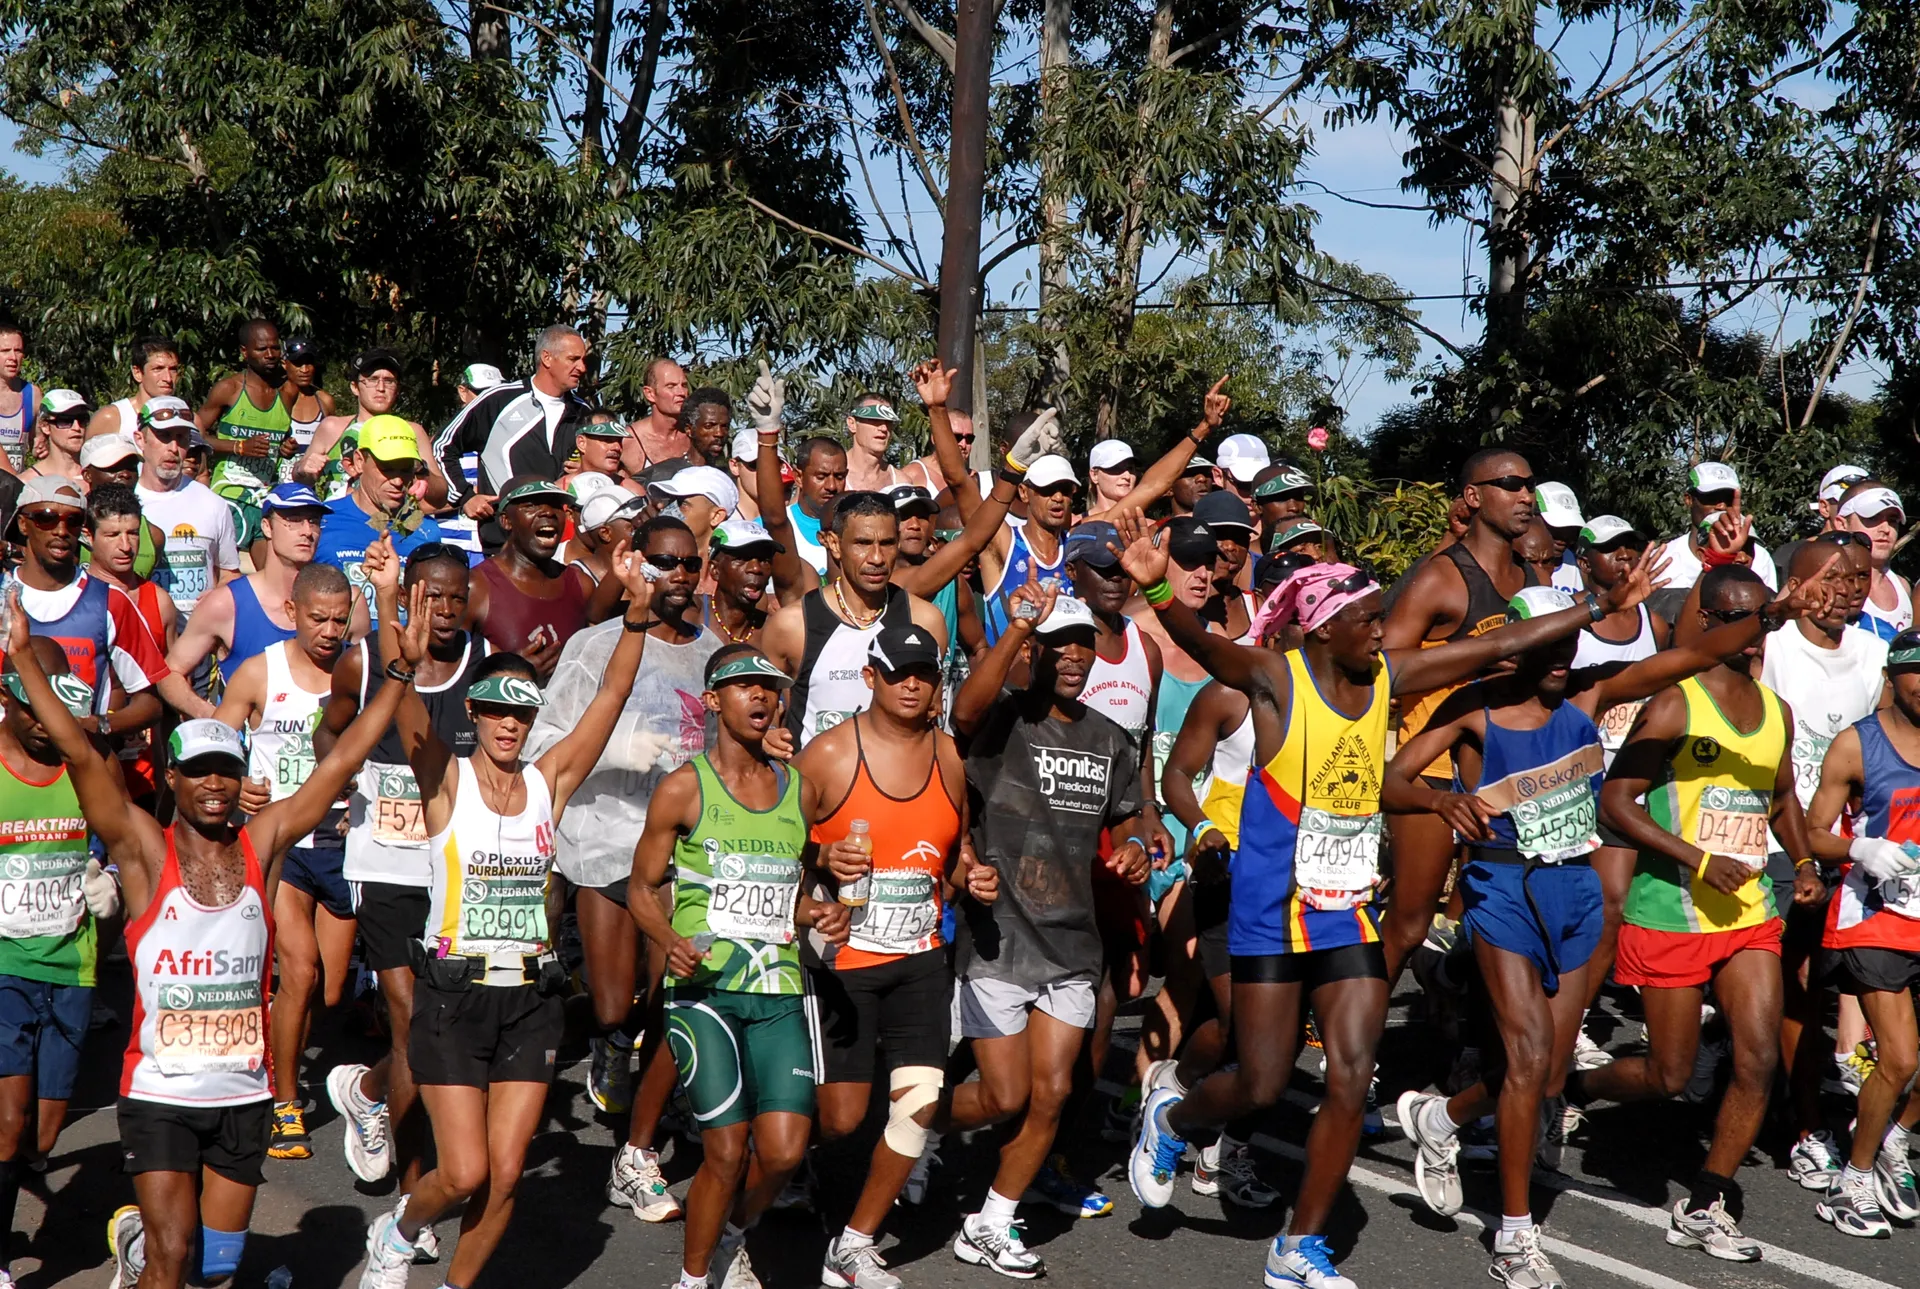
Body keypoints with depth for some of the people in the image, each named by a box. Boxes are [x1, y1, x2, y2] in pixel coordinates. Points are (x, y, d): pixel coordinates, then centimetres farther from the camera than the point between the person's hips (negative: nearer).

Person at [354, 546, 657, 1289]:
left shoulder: (550, 781, 4)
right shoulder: (446, 780, -4)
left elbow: (611, 696, -4)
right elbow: (410, 721, -24)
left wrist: (635, 619, -18)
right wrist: (402, 668, -45)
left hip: (531, 997, 3)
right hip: (454, 993, -3)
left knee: (506, 1174, 3)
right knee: (464, 1173, -5)